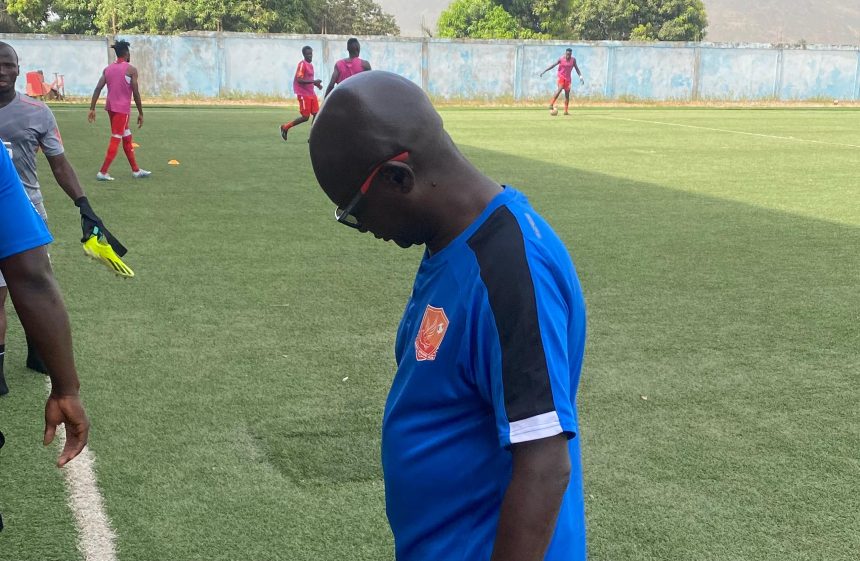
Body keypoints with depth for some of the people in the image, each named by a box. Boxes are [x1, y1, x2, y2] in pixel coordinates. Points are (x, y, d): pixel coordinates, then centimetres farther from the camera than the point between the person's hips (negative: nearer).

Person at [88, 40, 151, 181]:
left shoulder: (107, 69, 9)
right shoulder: (131, 70, -7)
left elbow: (98, 89, 2)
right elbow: (136, 93, -8)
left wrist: (92, 109, 2)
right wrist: (140, 113, -1)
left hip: (111, 107, 7)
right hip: (122, 108, -7)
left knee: (127, 138, 17)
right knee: (115, 140, -3)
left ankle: (136, 170, 24)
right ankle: (103, 172, -8)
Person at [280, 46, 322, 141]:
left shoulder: (310, 64, 14)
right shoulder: (302, 64, -13)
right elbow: (299, 80, -21)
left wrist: (316, 84, 7)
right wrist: (314, 81, -24)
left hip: (311, 93, 8)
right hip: (303, 94, -8)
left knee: (316, 114, 0)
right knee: (305, 117, -7)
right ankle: (285, 127, 9)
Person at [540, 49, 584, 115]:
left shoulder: (573, 60, -2)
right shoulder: (561, 59, -10)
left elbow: (576, 68, 7)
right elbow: (553, 65, -7)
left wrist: (580, 76, -1)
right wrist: (544, 71, -8)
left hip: (568, 78, 4)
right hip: (561, 76, -4)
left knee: (567, 94, 1)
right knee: (560, 89, -28)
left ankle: (566, 111, 4)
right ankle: (551, 104, -26)